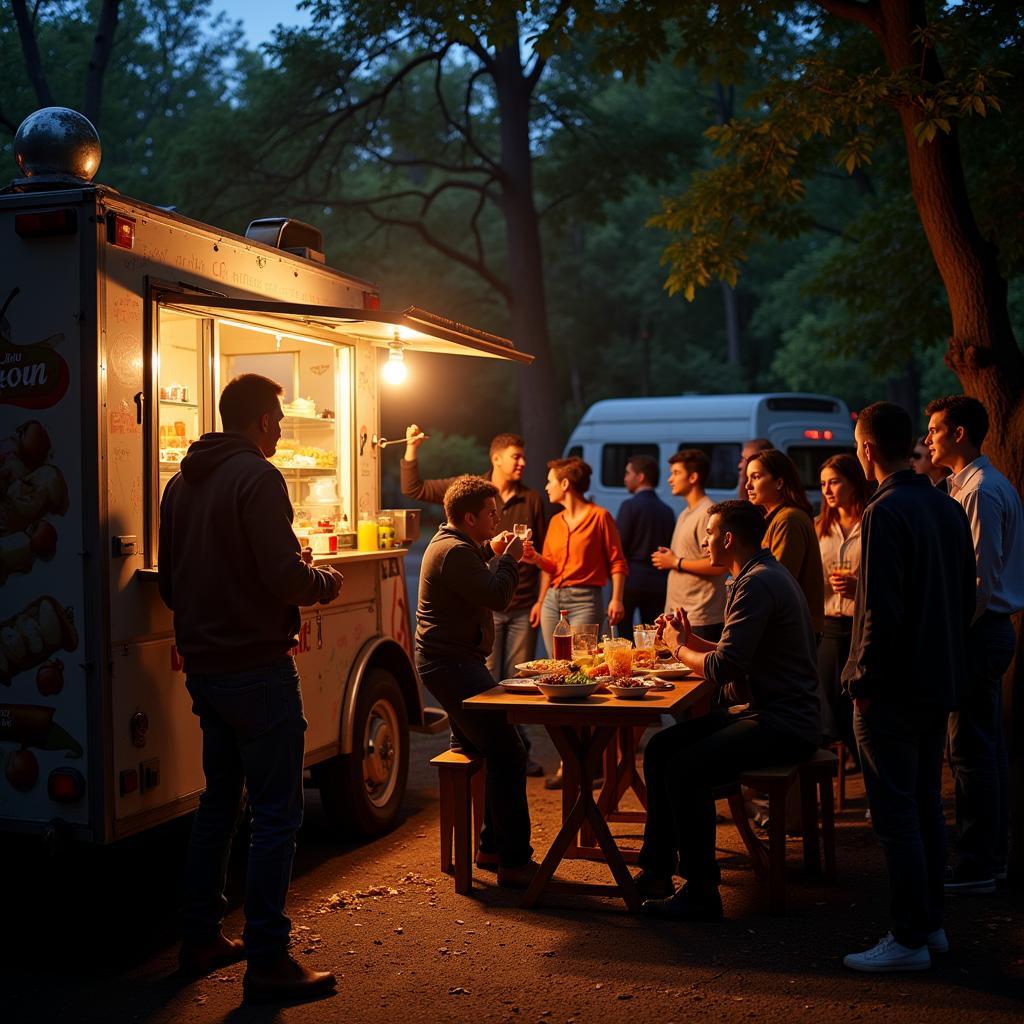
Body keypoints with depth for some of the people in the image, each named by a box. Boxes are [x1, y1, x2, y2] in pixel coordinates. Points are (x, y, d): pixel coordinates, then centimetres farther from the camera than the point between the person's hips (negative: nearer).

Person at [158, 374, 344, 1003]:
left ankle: (201, 940, 27)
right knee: (277, 813, -3)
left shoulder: (182, 483, 12)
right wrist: (326, 583, -2)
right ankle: (268, 962, 1)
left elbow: (170, 584, 17)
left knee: (220, 800, 20)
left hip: (204, 665, 9)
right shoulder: (258, 477, -13)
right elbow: (285, 575, -21)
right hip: (256, 666, -9)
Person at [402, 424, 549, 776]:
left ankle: (519, 751, 19)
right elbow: (414, 489, 3)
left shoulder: (532, 499, 5)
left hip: (523, 605, 2)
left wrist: (543, 600, 3)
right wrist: (411, 450, -9)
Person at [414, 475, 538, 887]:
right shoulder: (454, 551, -18)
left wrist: (490, 551, 20)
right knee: (508, 755, -13)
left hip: (453, 662, 12)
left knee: (490, 751, 17)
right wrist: (508, 558, -8)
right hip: (452, 664, -12)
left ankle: (492, 846, 24)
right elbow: (498, 597, -23)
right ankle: (514, 862, -11)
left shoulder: (449, 544, 16)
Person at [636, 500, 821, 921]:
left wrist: (680, 648, -6)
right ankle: (656, 870, 12)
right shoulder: (762, 575, 18)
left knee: (687, 768, -25)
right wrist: (688, 638, 7)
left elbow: (724, 668, -24)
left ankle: (701, 893, -13)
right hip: (761, 711, 11)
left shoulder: (758, 583, -17)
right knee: (660, 748, 6)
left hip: (783, 723, -11)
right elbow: (735, 656, 19)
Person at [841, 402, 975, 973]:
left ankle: (911, 940, 5)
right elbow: (968, 597, 14)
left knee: (897, 813, -1)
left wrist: (864, 679, -12)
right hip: (940, 681, 9)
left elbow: (882, 609, -21)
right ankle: (932, 924, 25)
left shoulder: (885, 512, -17)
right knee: (927, 806, 16)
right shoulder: (949, 508, 9)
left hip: (893, 689, -9)